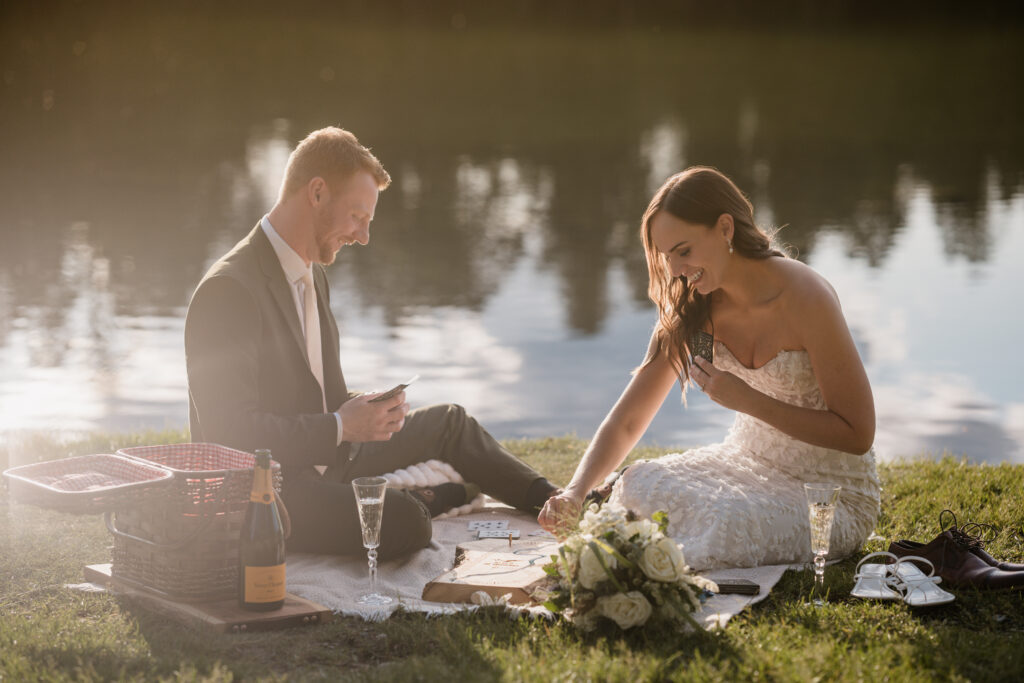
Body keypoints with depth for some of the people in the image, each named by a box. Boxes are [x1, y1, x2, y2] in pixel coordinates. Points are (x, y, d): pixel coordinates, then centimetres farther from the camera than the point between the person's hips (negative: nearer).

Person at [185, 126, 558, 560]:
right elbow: (230, 431, -27)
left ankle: (552, 502, 27)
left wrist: (353, 408, 3)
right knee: (403, 523, -29)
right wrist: (340, 426, -25)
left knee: (448, 422, 17)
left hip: (323, 461, 11)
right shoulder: (228, 291, -23)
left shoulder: (312, 275, 12)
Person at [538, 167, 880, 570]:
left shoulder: (804, 298, -23)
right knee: (636, 486, -21)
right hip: (749, 462, 6)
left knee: (722, 522, -34)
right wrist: (575, 493, -20)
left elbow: (857, 435, -19)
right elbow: (626, 422, -2)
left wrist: (747, 400, -26)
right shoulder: (694, 308, -4)